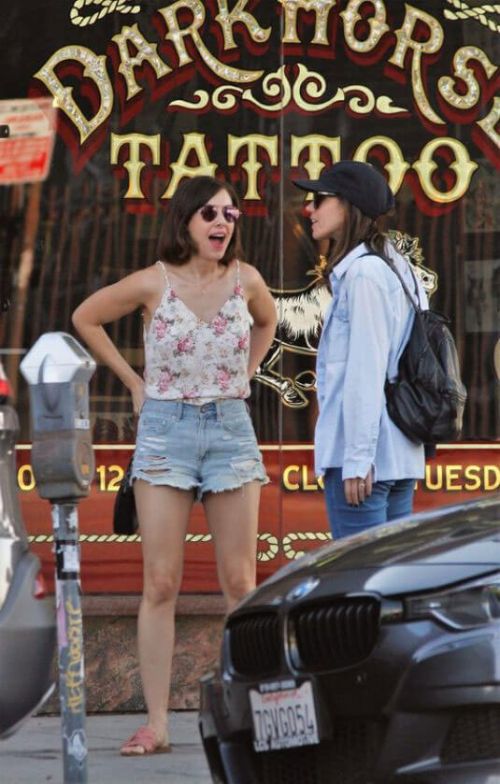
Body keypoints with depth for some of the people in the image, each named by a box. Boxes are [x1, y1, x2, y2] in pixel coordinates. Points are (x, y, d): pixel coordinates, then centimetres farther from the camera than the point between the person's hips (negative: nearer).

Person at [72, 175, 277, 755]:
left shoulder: (244, 281, 0)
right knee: (160, 583, -3)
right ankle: (155, 724, -1)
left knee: (239, 582, 2)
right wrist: (132, 380, 7)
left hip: (231, 430, 2)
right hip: (165, 430, -2)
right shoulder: (152, 284, -5)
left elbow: (267, 322, 24)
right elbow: (85, 318, 10)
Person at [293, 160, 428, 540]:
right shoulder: (397, 268, 17)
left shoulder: (363, 273, -11)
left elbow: (366, 371, -16)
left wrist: (357, 459, -18)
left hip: (366, 454, -9)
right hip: (399, 456, 9)